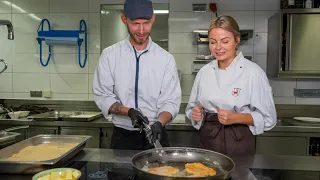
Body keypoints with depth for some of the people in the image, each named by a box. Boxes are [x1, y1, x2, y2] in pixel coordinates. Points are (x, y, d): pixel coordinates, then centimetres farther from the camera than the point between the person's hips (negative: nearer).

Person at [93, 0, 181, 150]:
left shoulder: (166, 59, -6)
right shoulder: (109, 55, -5)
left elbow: (170, 101, -7)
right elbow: (102, 96, -6)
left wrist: (159, 123, -26)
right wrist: (128, 111, -21)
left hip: (155, 136, 0)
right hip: (122, 136, 0)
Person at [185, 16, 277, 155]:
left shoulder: (253, 72, -11)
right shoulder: (204, 71, 2)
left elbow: (267, 119, -7)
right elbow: (192, 108, 11)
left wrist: (236, 118, -21)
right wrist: (196, 114, -10)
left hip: (239, 145, -3)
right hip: (207, 142, 4)